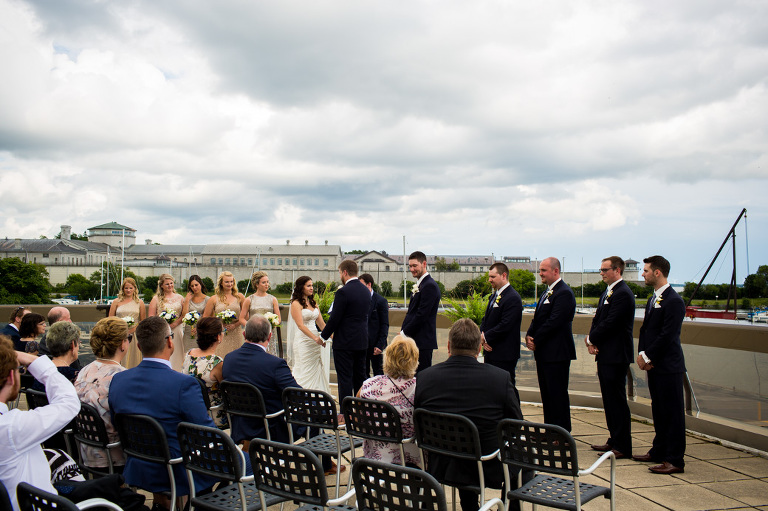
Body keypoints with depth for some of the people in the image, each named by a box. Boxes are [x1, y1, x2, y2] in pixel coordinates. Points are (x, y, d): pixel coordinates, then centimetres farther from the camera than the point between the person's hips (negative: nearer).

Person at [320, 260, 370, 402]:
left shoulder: (343, 292, -16)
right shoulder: (366, 291, 9)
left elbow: (334, 319, -16)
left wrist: (323, 336, 0)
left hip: (345, 343, -8)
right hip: (362, 342, 8)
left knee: (345, 379, -2)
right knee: (360, 378, 14)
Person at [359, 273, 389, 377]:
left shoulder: (381, 301, -7)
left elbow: (385, 325, -8)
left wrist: (380, 345, -15)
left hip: (375, 344, -5)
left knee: (378, 372, 5)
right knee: (363, 373, 11)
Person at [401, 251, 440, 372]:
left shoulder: (430, 286, -14)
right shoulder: (419, 285, 19)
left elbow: (422, 315, -19)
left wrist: (404, 332, -14)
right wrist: (403, 331, 7)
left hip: (423, 342, -10)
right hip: (414, 341, 10)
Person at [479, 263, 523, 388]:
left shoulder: (513, 298, -16)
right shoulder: (494, 296, 15)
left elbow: (505, 326, -22)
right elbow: (486, 320, 18)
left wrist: (485, 337, -13)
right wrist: (482, 336, -2)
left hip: (504, 355, -9)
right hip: (490, 351, 9)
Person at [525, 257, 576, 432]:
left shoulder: (564, 293, -15)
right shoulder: (547, 293, 17)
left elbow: (554, 322, -21)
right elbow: (537, 319, 18)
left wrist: (535, 340, -13)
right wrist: (529, 335, 0)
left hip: (557, 353, -10)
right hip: (543, 352, 10)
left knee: (558, 394, -4)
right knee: (546, 394, 14)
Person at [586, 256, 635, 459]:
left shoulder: (623, 294, -15)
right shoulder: (608, 292, 17)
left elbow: (610, 323, -20)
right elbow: (597, 319, 16)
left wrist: (591, 340, -8)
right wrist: (592, 341, -1)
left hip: (616, 356, -10)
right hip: (605, 355, 10)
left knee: (617, 400, -4)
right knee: (609, 400, 15)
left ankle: (622, 446, 2)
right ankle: (614, 440, 24)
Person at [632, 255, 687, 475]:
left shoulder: (674, 301, -16)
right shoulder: (653, 299, 15)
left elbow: (667, 335, -20)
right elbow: (645, 329, 16)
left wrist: (648, 357, -14)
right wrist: (642, 354, 1)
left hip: (669, 367, -9)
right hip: (654, 365, 9)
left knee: (672, 413, -3)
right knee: (659, 411, 17)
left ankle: (675, 460, 2)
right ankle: (659, 451, 28)